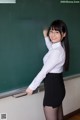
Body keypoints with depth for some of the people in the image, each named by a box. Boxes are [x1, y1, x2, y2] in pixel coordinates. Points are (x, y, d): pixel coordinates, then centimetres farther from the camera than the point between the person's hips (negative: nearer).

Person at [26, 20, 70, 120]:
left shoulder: (57, 52, -24)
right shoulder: (60, 47, 5)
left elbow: (44, 71, -20)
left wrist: (31, 87, -11)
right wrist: (46, 37, 28)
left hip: (53, 88, -10)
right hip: (58, 86, 10)